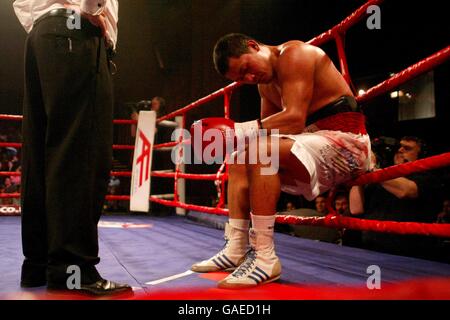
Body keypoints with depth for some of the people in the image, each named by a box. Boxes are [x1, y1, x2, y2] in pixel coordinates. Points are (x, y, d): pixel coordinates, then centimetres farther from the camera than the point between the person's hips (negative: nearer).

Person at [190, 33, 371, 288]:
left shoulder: (293, 54, -13)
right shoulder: (265, 82, 14)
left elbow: (294, 118, -25)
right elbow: (268, 126, 13)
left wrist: (237, 131, -27)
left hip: (346, 141, -10)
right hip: (315, 141, 10)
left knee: (261, 150, -30)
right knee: (239, 158, 10)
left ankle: (265, 258, -26)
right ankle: (236, 250, 2)